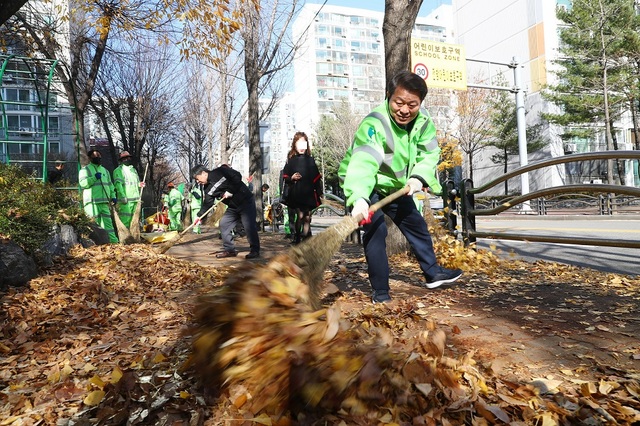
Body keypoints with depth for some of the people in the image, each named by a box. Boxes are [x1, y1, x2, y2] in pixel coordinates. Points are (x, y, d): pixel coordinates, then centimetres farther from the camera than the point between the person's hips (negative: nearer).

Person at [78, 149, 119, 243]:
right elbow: (82, 183, -11)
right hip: (92, 202, -6)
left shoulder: (105, 170, 23)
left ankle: (114, 241, 7)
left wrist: (113, 196, 13)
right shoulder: (85, 169, 4)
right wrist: (94, 178, -20)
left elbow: (110, 184, 24)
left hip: (104, 202, 6)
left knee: (108, 222, 6)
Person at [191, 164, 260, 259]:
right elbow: (207, 203, 2)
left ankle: (255, 251, 0)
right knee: (223, 224, 3)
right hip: (233, 207, 8)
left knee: (249, 226, -12)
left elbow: (237, 176, -19)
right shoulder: (207, 189, 6)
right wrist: (200, 216, -10)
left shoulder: (220, 171, -14)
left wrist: (230, 191, -19)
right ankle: (230, 250, 12)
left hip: (246, 201, -8)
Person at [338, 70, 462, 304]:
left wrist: (419, 177, -31)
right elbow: (363, 163, -49)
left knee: (417, 225, 15)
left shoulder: (423, 123, -10)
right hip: (363, 184, -7)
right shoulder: (374, 123, -34)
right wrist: (359, 198, -65)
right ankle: (380, 292, -5)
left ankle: (433, 272, 35)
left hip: (394, 185, 7)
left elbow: (429, 154, -10)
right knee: (376, 230, -19)